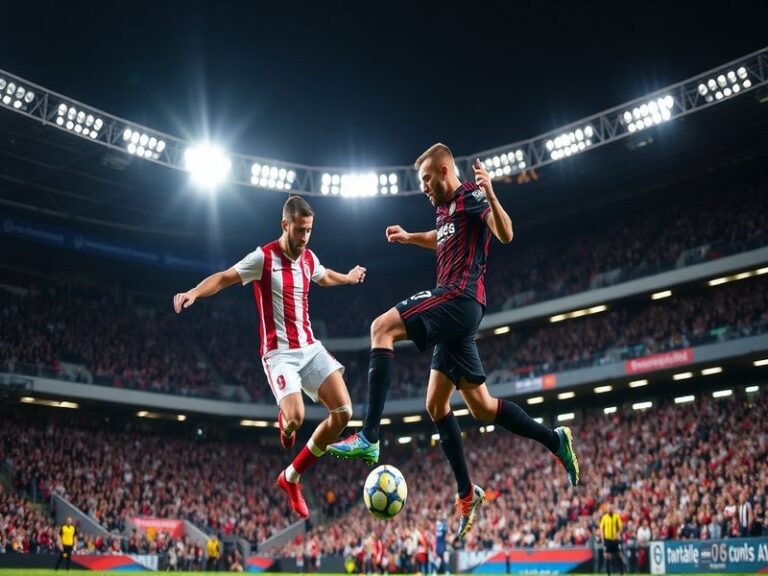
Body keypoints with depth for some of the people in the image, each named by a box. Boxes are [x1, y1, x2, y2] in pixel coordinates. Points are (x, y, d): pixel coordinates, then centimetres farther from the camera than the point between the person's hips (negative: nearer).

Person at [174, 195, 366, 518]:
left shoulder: (309, 259, 10)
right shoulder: (264, 257, -10)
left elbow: (324, 277, 33)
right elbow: (224, 277, -16)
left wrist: (350, 277, 51)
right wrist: (194, 292, -35)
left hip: (310, 347, 7)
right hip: (280, 352, -6)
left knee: (343, 411, -7)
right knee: (296, 417, -26)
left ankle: (291, 478, 6)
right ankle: (284, 422, 19)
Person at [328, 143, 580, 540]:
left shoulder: (470, 196, -4)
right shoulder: (446, 208, 22)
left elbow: (505, 235, -18)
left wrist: (490, 195, -32)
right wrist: (409, 237, 35)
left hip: (459, 298, -10)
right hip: (457, 309, 10)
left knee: (382, 327, -21)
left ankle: (369, 438, -26)